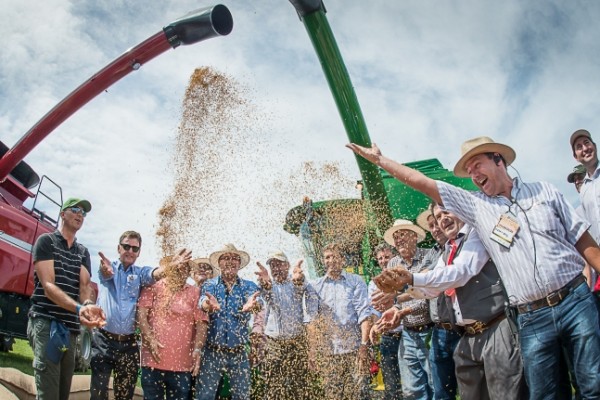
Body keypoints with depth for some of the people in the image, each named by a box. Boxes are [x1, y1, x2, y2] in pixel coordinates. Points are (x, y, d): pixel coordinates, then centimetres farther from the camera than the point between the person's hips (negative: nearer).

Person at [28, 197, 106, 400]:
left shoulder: (83, 252, 16)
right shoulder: (46, 241, -1)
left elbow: (85, 284, 1)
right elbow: (47, 285, -13)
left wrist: (89, 305, -24)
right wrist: (79, 308, -30)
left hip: (71, 327, 6)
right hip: (46, 322, -6)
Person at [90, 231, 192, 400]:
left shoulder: (141, 272, 6)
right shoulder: (108, 268, 2)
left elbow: (156, 273, -16)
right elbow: (107, 273, -23)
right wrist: (106, 269, -50)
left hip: (129, 343, 2)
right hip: (103, 339, -2)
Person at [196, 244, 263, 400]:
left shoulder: (249, 286, 1)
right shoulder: (209, 284, 0)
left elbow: (258, 302, -21)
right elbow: (203, 301, -22)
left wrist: (252, 305, -46)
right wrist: (208, 304, -48)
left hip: (239, 352, 1)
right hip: (212, 351, -1)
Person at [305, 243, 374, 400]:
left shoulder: (356, 281, 5)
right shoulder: (315, 286, 8)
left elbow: (364, 313, -1)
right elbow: (311, 319, 4)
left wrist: (364, 344, -9)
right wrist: (312, 348, -4)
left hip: (353, 347, -1)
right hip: (326, 349, 1)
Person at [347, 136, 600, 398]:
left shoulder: (544, 191, 8)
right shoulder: (475, 205, 6)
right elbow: (420, 182, 7)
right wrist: (378, 159, 8)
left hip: (577, 300, 0)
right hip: (532, 318, 1)